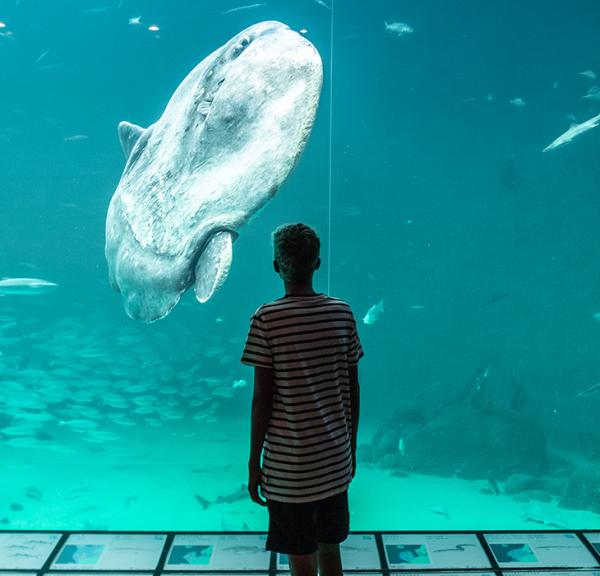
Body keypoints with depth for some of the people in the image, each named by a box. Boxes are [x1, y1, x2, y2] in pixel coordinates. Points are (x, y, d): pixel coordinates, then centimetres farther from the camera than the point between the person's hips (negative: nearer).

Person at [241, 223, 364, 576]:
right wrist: (352, 447, 16)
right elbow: (353, 389, 4)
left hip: (289, 465, -4)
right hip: (337, 459, 4)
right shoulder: (343, 313, -2)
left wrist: (253, 461, -1)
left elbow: (263, 397, -12)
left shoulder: (266, 319, -13)